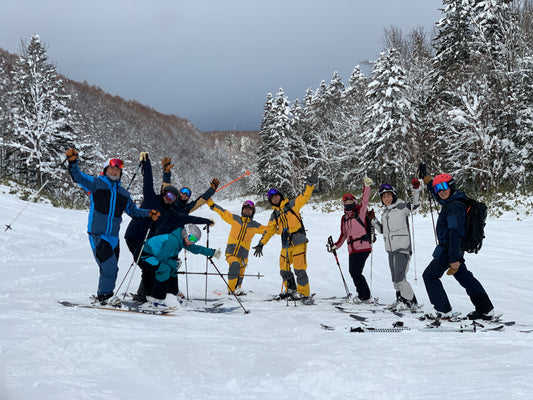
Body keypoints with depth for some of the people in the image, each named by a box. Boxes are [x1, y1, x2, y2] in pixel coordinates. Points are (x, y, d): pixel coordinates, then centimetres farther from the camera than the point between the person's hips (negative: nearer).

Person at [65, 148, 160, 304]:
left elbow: (133, 211, 26)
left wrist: (148, 213, 10)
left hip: (113, 237, 6)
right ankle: (103, 295, 0)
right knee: (109, 267, -15)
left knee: (112, 269, 7)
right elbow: (78, 177, -2)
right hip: (97, 235, -6)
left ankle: (103, 296, 21)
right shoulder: (96, 183, 4)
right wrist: (73, 162, -20)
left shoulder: (123, 193, 18)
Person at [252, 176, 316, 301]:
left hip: (299, 242, -6)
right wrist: (261, 244, 17)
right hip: (286, 244, 6)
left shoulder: (292, 205, 4)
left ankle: (303, 293, 1)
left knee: (299, 269, -8)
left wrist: (310, 184, -14)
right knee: (284, 270, 9)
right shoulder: (274, 215, 17)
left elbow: (305, 196, -2)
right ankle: (291, 290, 26)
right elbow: (269, 230, 21)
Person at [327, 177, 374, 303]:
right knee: (353, 273, 9)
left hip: (363, 247, -7)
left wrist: (367, 186, -31)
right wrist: (335, 246, 19)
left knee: (355, 272, -13)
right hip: (352, 250, 7)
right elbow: (344, 235, 27)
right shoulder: (344, 218, 18)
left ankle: (365, 296, -2)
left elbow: (365, 200, -18)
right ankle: (362, 294, 22)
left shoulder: (360, 211, -1)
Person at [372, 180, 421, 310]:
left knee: (399, 278, -13)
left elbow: (414, 204, -19)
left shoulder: (401, 207, -4)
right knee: (395, 278, 11)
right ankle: (401, 300, 24)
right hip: (391, 250, 8)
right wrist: (374, 222, 14)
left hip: (403, 248, -7)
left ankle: (411, 302, 0)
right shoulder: (385, 213, 17)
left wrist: (415, 191, -32)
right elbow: (383, 230, 26)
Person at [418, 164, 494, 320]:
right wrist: (425, 177, 34)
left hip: (448, 250, -10)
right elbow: (438, 196, 31)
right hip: (456, 249, 10)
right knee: (465, 277, 15)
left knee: (429, 276, 3)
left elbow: (455, 233, -28)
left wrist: (454, 259, -31)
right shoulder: (450, 201, 7)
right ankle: (486, 310, 17)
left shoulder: (454, 207, -23)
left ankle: (443, 310, 3)